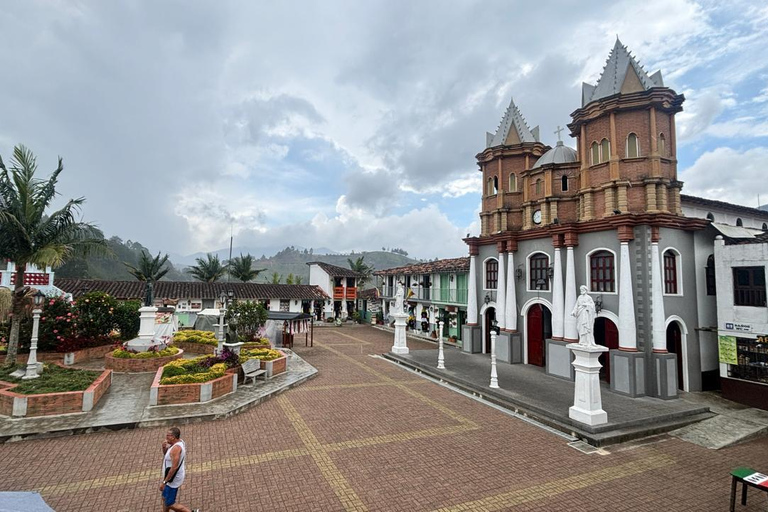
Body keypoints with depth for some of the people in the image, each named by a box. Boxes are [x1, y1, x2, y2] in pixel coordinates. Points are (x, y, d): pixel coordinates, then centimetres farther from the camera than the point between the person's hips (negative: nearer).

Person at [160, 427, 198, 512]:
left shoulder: (176, 448, -29)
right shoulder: (178, 442, 0)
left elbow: (174, 467, -29)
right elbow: (166, 456, 14)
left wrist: (164, 482, -23)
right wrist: (164, 448, -5)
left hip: (173, 479, -9)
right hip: (173, 477, 9)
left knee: (169, 504, 3)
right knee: (165, 498, 24)